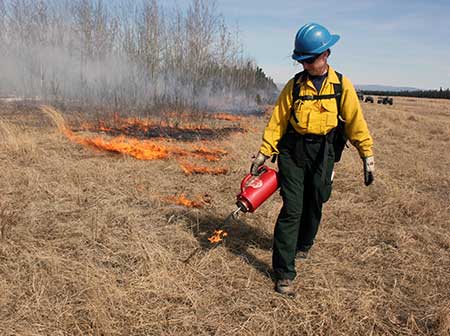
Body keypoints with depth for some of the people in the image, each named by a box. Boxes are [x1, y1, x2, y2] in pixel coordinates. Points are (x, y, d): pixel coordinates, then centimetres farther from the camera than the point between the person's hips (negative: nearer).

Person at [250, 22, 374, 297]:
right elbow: (277, 121, 1)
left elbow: (355, 122, 1)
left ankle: (302, 246, 43)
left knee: (313, 207, 14)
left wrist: (367, 156, 0)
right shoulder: (295, 85, 0)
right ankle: (284, 273, -2)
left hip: (322, 155, 1)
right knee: (292, 210, -7)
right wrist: (264, 153, -2)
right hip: (292, 153, -1)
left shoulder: (342, 85, -1)